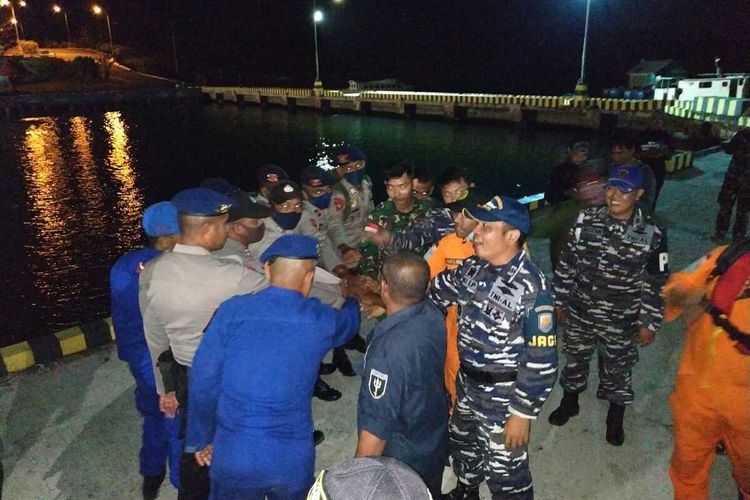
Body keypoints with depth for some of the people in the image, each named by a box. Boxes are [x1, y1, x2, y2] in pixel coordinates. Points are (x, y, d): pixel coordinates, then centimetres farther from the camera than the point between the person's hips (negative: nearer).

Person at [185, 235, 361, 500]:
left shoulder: (232, 311, -11)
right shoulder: (320, 320, -7)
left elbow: (203, 381, -7)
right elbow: (348, 322, 16)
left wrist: (201, 439, 8)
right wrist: (352, 299, 39)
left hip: (233, 455, 0)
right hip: (293, 458, 1)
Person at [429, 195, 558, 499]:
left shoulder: (532, 287, -26)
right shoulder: (473, 268, -5)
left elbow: (542, 361, -23)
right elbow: (434, 293, 10)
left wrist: (523, 413, -19)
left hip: (504, 394, -7)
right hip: (466, 383, 7)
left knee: (504, 469, 11)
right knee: (462, 445, 29)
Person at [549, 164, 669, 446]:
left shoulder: (652, 234, -14)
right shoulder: (586, 220, -9)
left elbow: (657, 283, -6)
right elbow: (566, 264, 0)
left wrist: (649, 323, -4)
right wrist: (559, 300, 4)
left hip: (621, 323, -1)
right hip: (579, 314, 2)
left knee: (617, 370, 18)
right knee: (575, 360, 21)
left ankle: (615, 419, 43)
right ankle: (569, 402, 47)